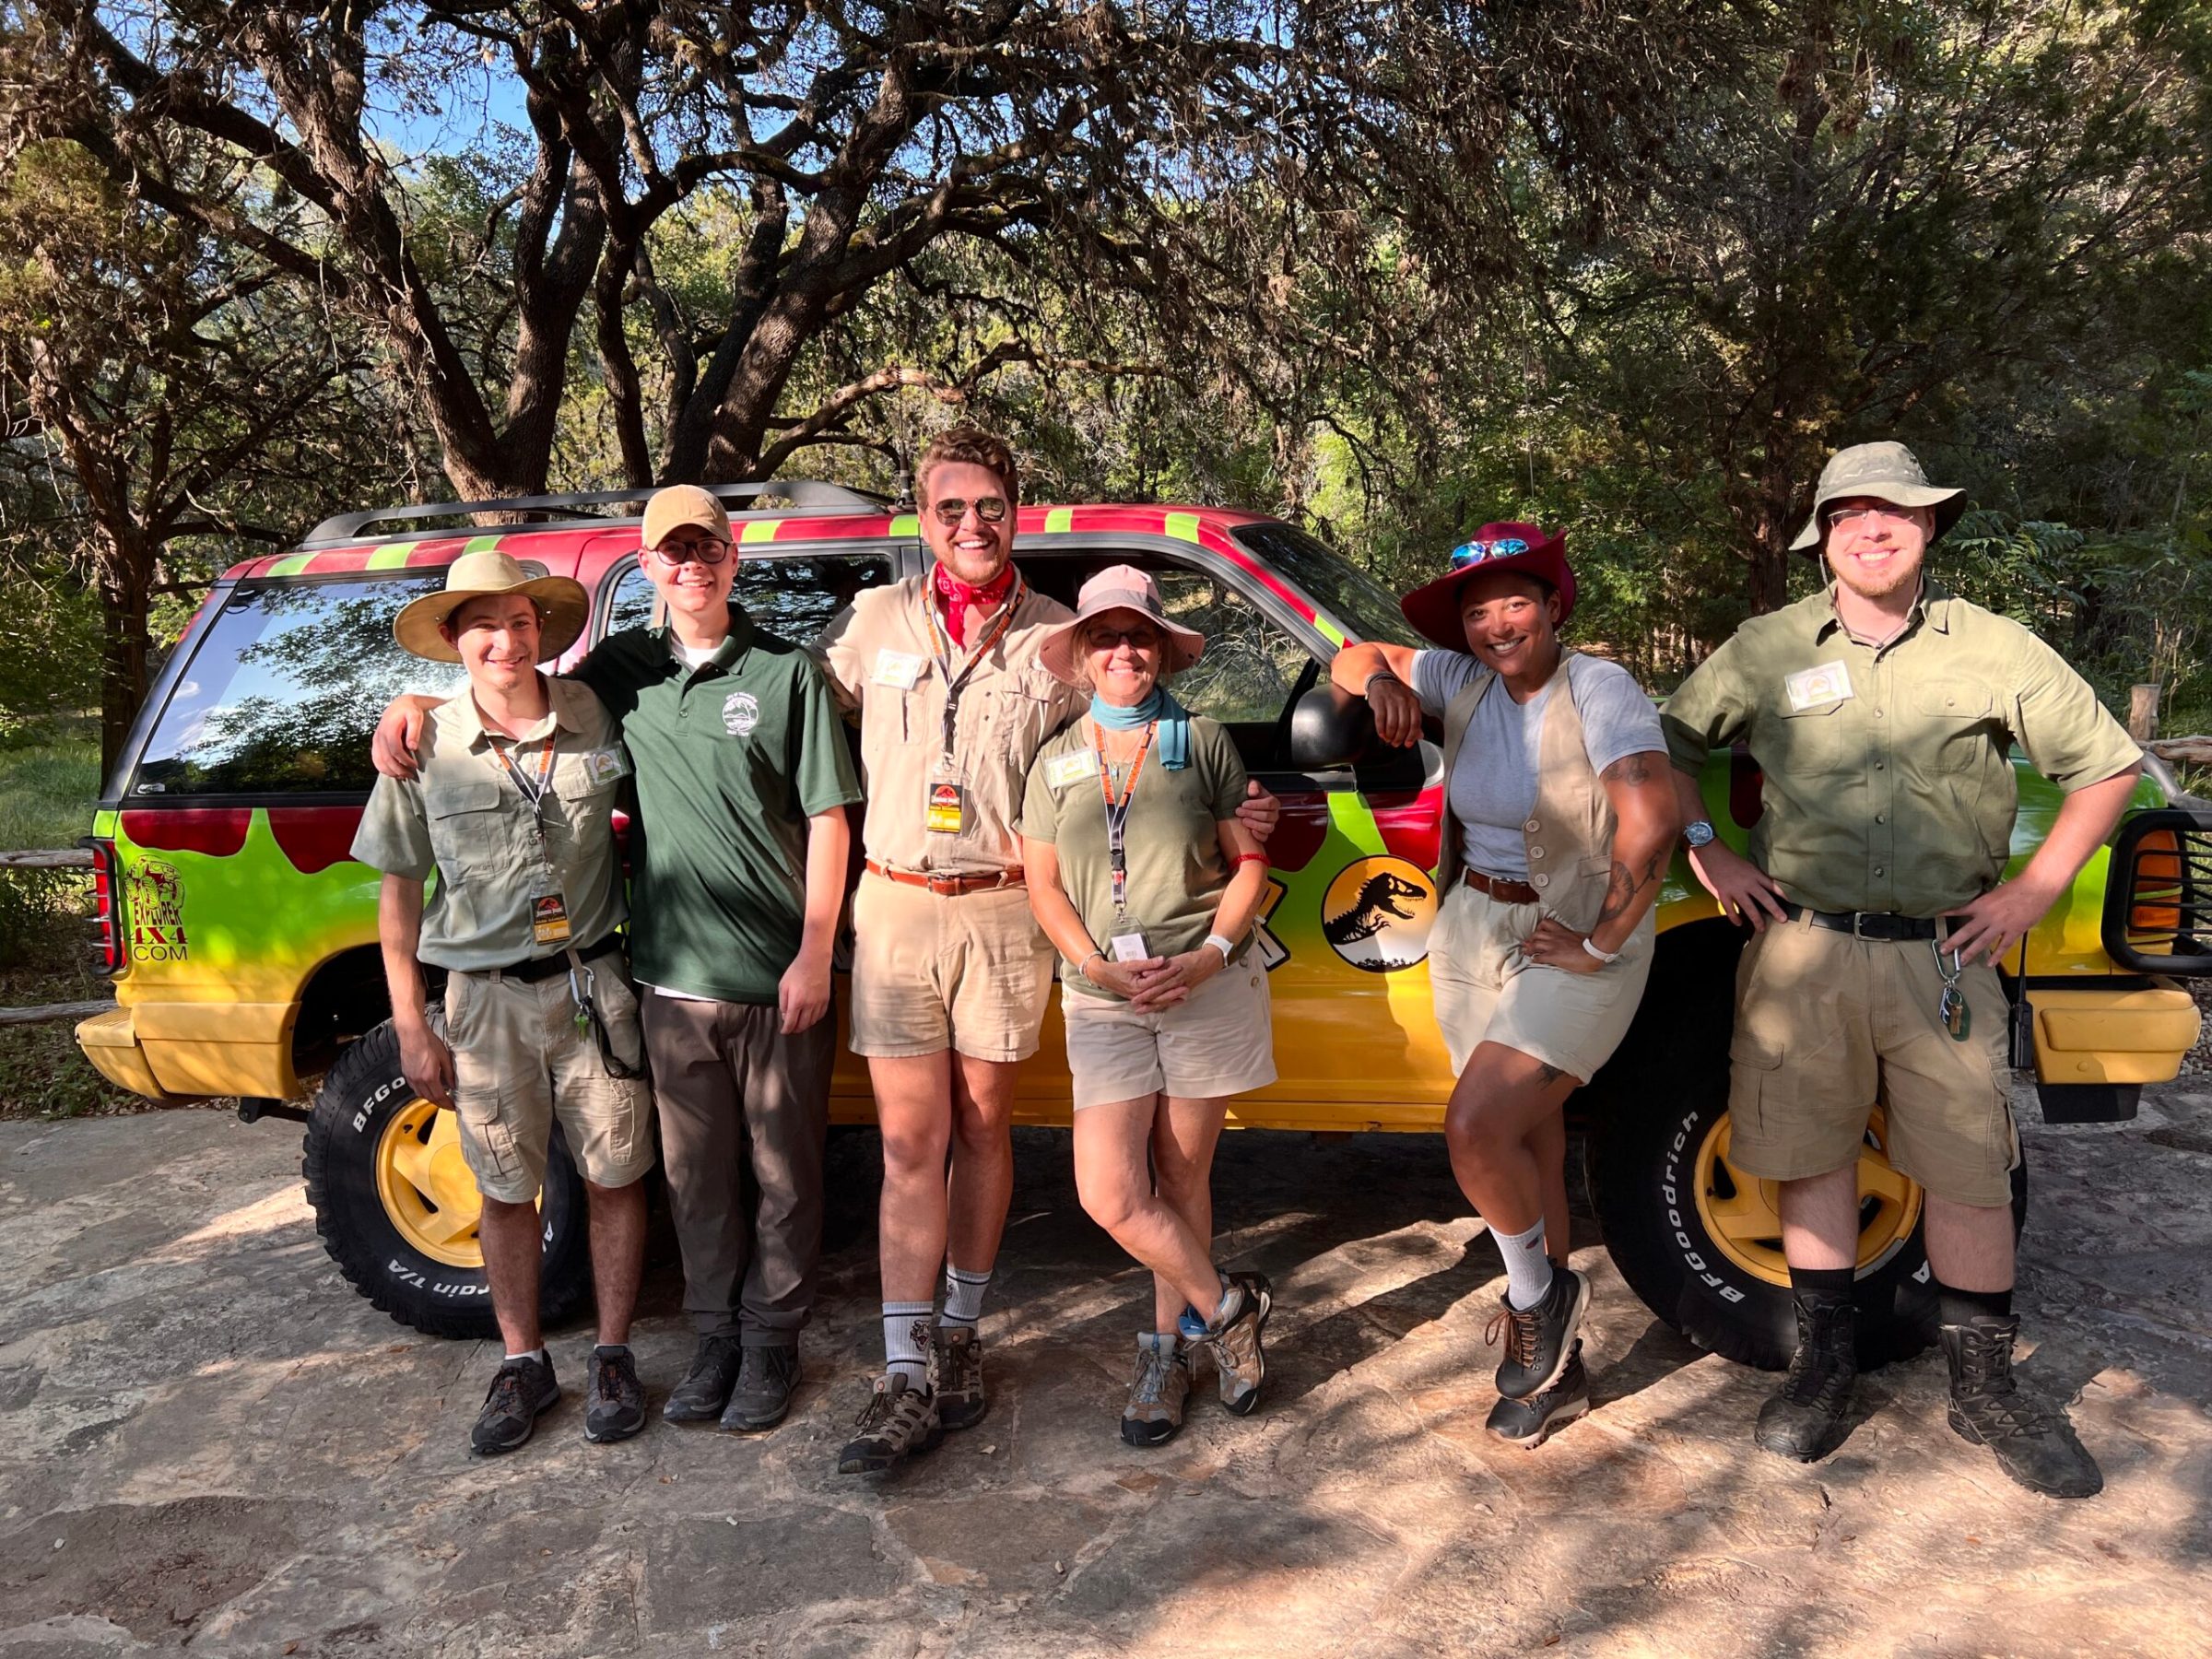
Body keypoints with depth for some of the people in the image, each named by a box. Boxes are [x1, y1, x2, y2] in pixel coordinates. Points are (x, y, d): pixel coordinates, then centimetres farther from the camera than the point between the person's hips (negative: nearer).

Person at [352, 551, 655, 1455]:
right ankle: (523, 1364, 29)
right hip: (486, 998, 0)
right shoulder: (424, 748, -5)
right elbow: (398, 893, 2)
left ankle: (613, 1356, 25)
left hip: (593, 983, 0)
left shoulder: (594, 716, -5)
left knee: (614, 1177, 8)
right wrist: (411, 1028, 1)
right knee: (507, 1190, 12)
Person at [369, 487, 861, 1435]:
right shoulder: (623, 669, 9)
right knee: (698, 1173, 13)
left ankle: (772, 1340, 24)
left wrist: (814, 953, -8)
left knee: (782, 1170, 7)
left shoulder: (786, 671, -2)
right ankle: (716, 1336, 30)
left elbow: (827, 817, -4)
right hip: (675, 977, 3)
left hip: (781, 978, -3)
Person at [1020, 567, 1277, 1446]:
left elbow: (1250, 862, 4)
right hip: (1102, 1002, 2)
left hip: (1206, 988, -1)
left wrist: (1208, 955, -12)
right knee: (1110, 1194, -7)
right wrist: (1102, 967, -10)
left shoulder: (1201, 741, 4)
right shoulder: (1057, 760, 9)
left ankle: (1171, 1343, 26)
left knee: (1181, 1181, 7)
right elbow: (1043, 885, 7)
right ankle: (1228, 1306, 15)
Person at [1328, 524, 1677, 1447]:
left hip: (1573, 949, -6)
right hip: (1472, 935, 6)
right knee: (1525, 1141, 14)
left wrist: (1602, 945, -23)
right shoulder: (1464, 681, 1)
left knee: (1475, 1129, -20)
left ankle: (1535, 1296, 12)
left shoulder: (1595, 688, -17)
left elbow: (1652, 819, -30)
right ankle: (1556, 1367, 31)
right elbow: (1352, 660, 13)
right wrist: (1381, 682, -11)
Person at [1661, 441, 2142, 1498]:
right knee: (1812, 1156, 6)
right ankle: (1826, 1360, 24)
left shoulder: (1994, 651, 4)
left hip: (1943, 955, 0)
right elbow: (1668, 746, 14)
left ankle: (1984, 1390, 22)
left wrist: (2034, 892, 2)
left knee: (1971, 1172, 5)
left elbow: (2108, 766, 10)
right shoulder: (1767, 650, 4)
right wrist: (1706, 854, 3)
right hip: (1802, 951, 0)